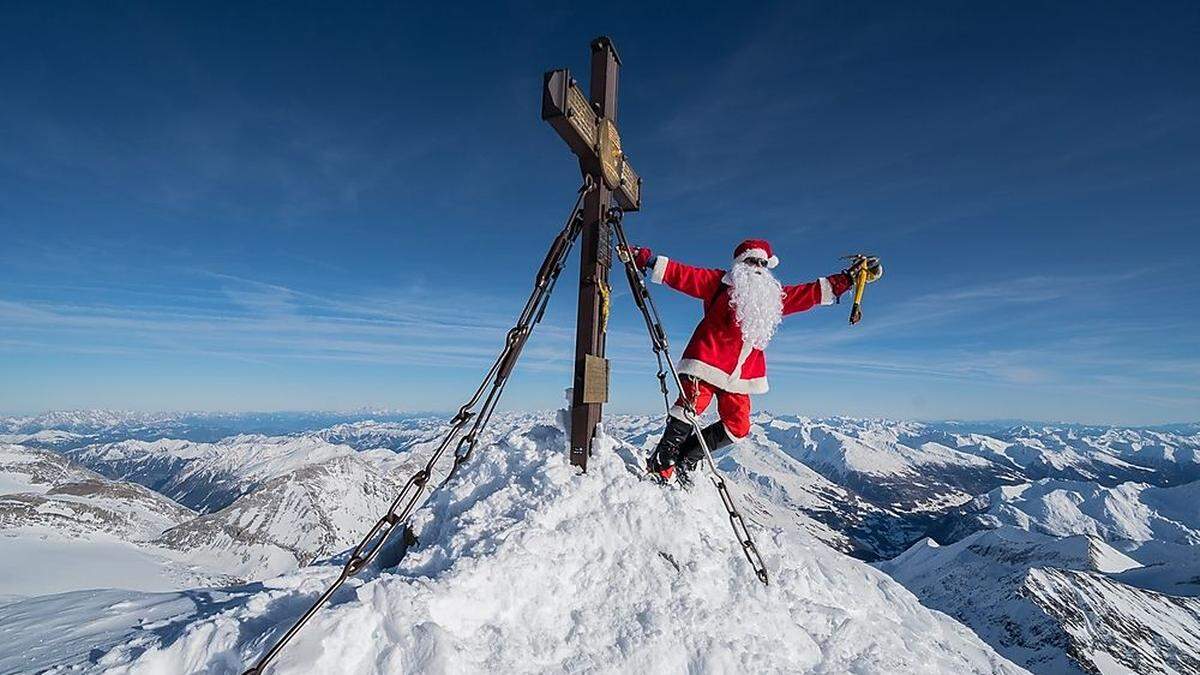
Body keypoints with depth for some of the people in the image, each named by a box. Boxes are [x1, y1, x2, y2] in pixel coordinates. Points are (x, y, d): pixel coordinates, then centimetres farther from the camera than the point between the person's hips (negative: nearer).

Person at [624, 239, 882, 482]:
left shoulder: (774, 297, 24)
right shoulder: (720, 282, 8)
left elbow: (813, 292, 27)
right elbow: (682, 275, 0)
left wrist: (850, 276, 24)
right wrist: (645, 259, -8)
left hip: (739, 373, 6)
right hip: (706, 360, -6)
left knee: (737, 426, -1)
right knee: (690, 408, -20)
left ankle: (685, 461, 13)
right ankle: (661, 465, -4)